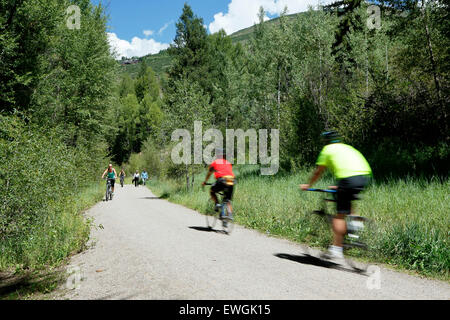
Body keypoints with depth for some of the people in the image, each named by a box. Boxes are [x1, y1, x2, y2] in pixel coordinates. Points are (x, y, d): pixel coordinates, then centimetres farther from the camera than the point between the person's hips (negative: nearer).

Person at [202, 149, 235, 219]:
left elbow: (209, 173, 28)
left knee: (211, 191, 23)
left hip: (221, 180, -4)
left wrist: (204, 182, 42)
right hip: (231, 181, 4)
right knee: (228, 201, 15)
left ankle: (217, 204, 2)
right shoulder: (228, 163, 27)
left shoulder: (215, 162, 17)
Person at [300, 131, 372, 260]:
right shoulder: (348, 147, 33)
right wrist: (339, 187, 49)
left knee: (340, 214, 0)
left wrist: (308, 185, 35)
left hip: (349, 178, -6)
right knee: (347, 203, 32)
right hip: (366, 176, 6)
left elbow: (318, 172, 20)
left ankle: (336, 248, 0)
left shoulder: (327, 149, 16)